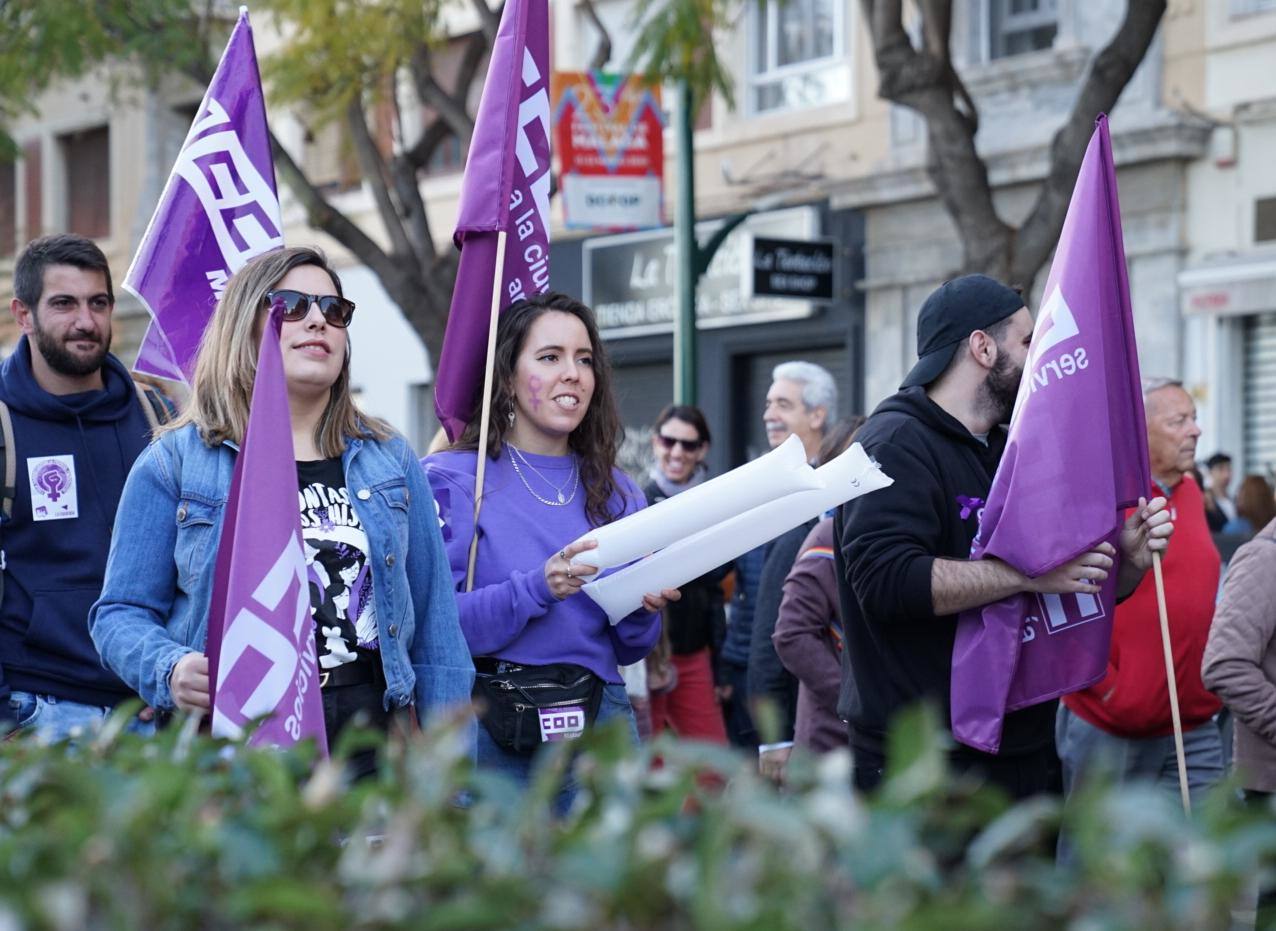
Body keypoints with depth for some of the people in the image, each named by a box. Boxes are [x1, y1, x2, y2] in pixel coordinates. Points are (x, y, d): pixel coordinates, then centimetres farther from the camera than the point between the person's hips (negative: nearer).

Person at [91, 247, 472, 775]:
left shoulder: (392, 461, 13)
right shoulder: (173, 465, 4)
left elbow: (434, 620, 12)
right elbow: (122, 612, 3)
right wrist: (170, 672, -18)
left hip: (371, 749, 3)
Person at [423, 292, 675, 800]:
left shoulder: (617, 492, 12)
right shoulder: (452, 479, -2)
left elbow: (628, 650, 15)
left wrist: (644, 610, -6)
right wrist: (537, 589, -22)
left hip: (598, 716, 4)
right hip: (490, 729, -4)